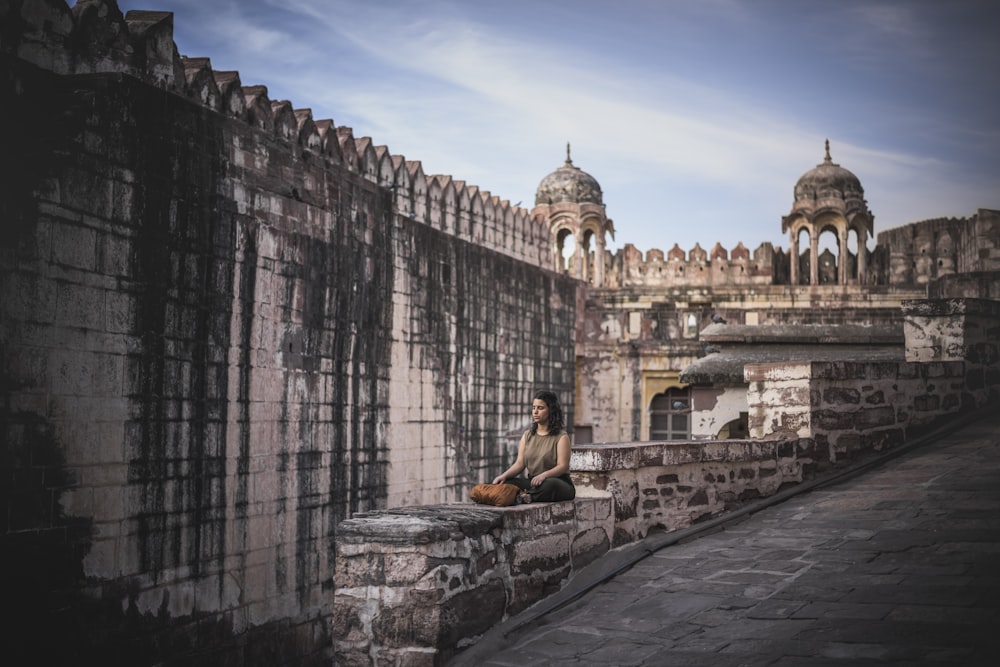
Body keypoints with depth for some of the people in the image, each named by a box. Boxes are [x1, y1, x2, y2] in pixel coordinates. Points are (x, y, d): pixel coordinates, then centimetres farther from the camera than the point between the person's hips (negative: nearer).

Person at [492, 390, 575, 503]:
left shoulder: (561, 437, -2)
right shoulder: (527, 435, 14)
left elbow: (563, 466, -13)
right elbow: (520, 463, 5)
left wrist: (544, 475, -33)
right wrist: (505, 475, -16)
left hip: (559, 483, -5)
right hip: (532, 483, 5)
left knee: (550, 484, -42)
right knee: (502, 483, -21)